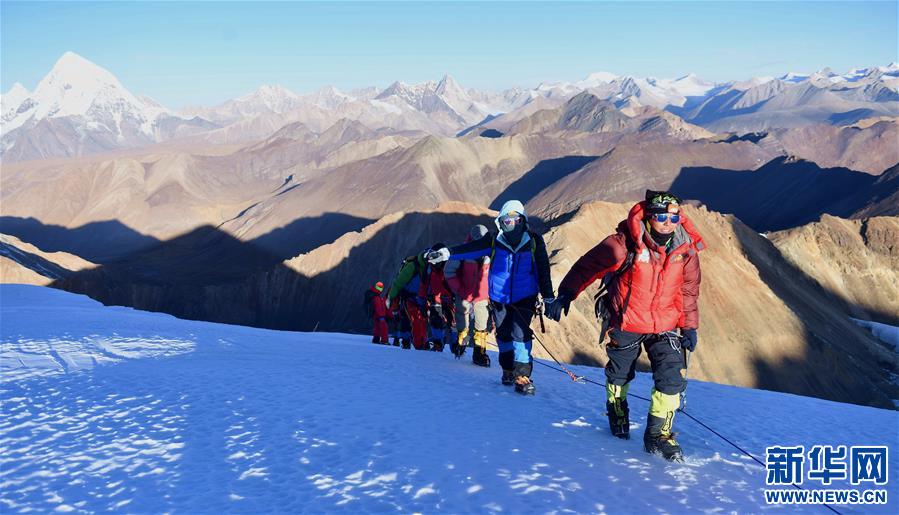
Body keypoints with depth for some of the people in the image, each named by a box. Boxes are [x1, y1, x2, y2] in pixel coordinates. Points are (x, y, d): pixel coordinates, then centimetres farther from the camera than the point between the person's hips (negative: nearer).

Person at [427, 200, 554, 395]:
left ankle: (522, 375, -13)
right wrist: (447, 253, -25)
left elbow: (543, 271, 1)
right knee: (504, 334, 9)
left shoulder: (534, 242, -3)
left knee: (521, 333, -15)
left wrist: (548, 297, 1)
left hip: (524, 298, -2)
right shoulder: (495, 242, -2)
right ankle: (508, 369, 29)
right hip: (500, 297, 2)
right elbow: (471, 248, -11)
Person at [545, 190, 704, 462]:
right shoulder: (625, 243, -22)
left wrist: (689, 326, 3)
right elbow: (589, 265, -14)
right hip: (626, 324, -2)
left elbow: (688, 290, 5)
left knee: (673, 378, -10)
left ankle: (658, 435, 7)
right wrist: (566, 294, -21)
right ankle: (617, 414, 47)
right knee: (619, 375, 17)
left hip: (665, 327, 2)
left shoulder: (686, 249, -9)